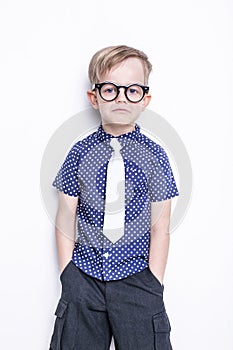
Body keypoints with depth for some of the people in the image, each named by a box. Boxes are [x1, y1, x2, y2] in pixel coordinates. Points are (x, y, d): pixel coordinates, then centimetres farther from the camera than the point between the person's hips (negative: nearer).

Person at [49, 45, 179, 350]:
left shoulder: (154, 156, -3)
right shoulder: (80, 153, -1)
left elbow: (160, 227, -3)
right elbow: (65, 221, 1)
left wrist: (154, 287, -6)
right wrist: (68, 276, -2)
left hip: (137, 279, 0)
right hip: (84, 277, 1)